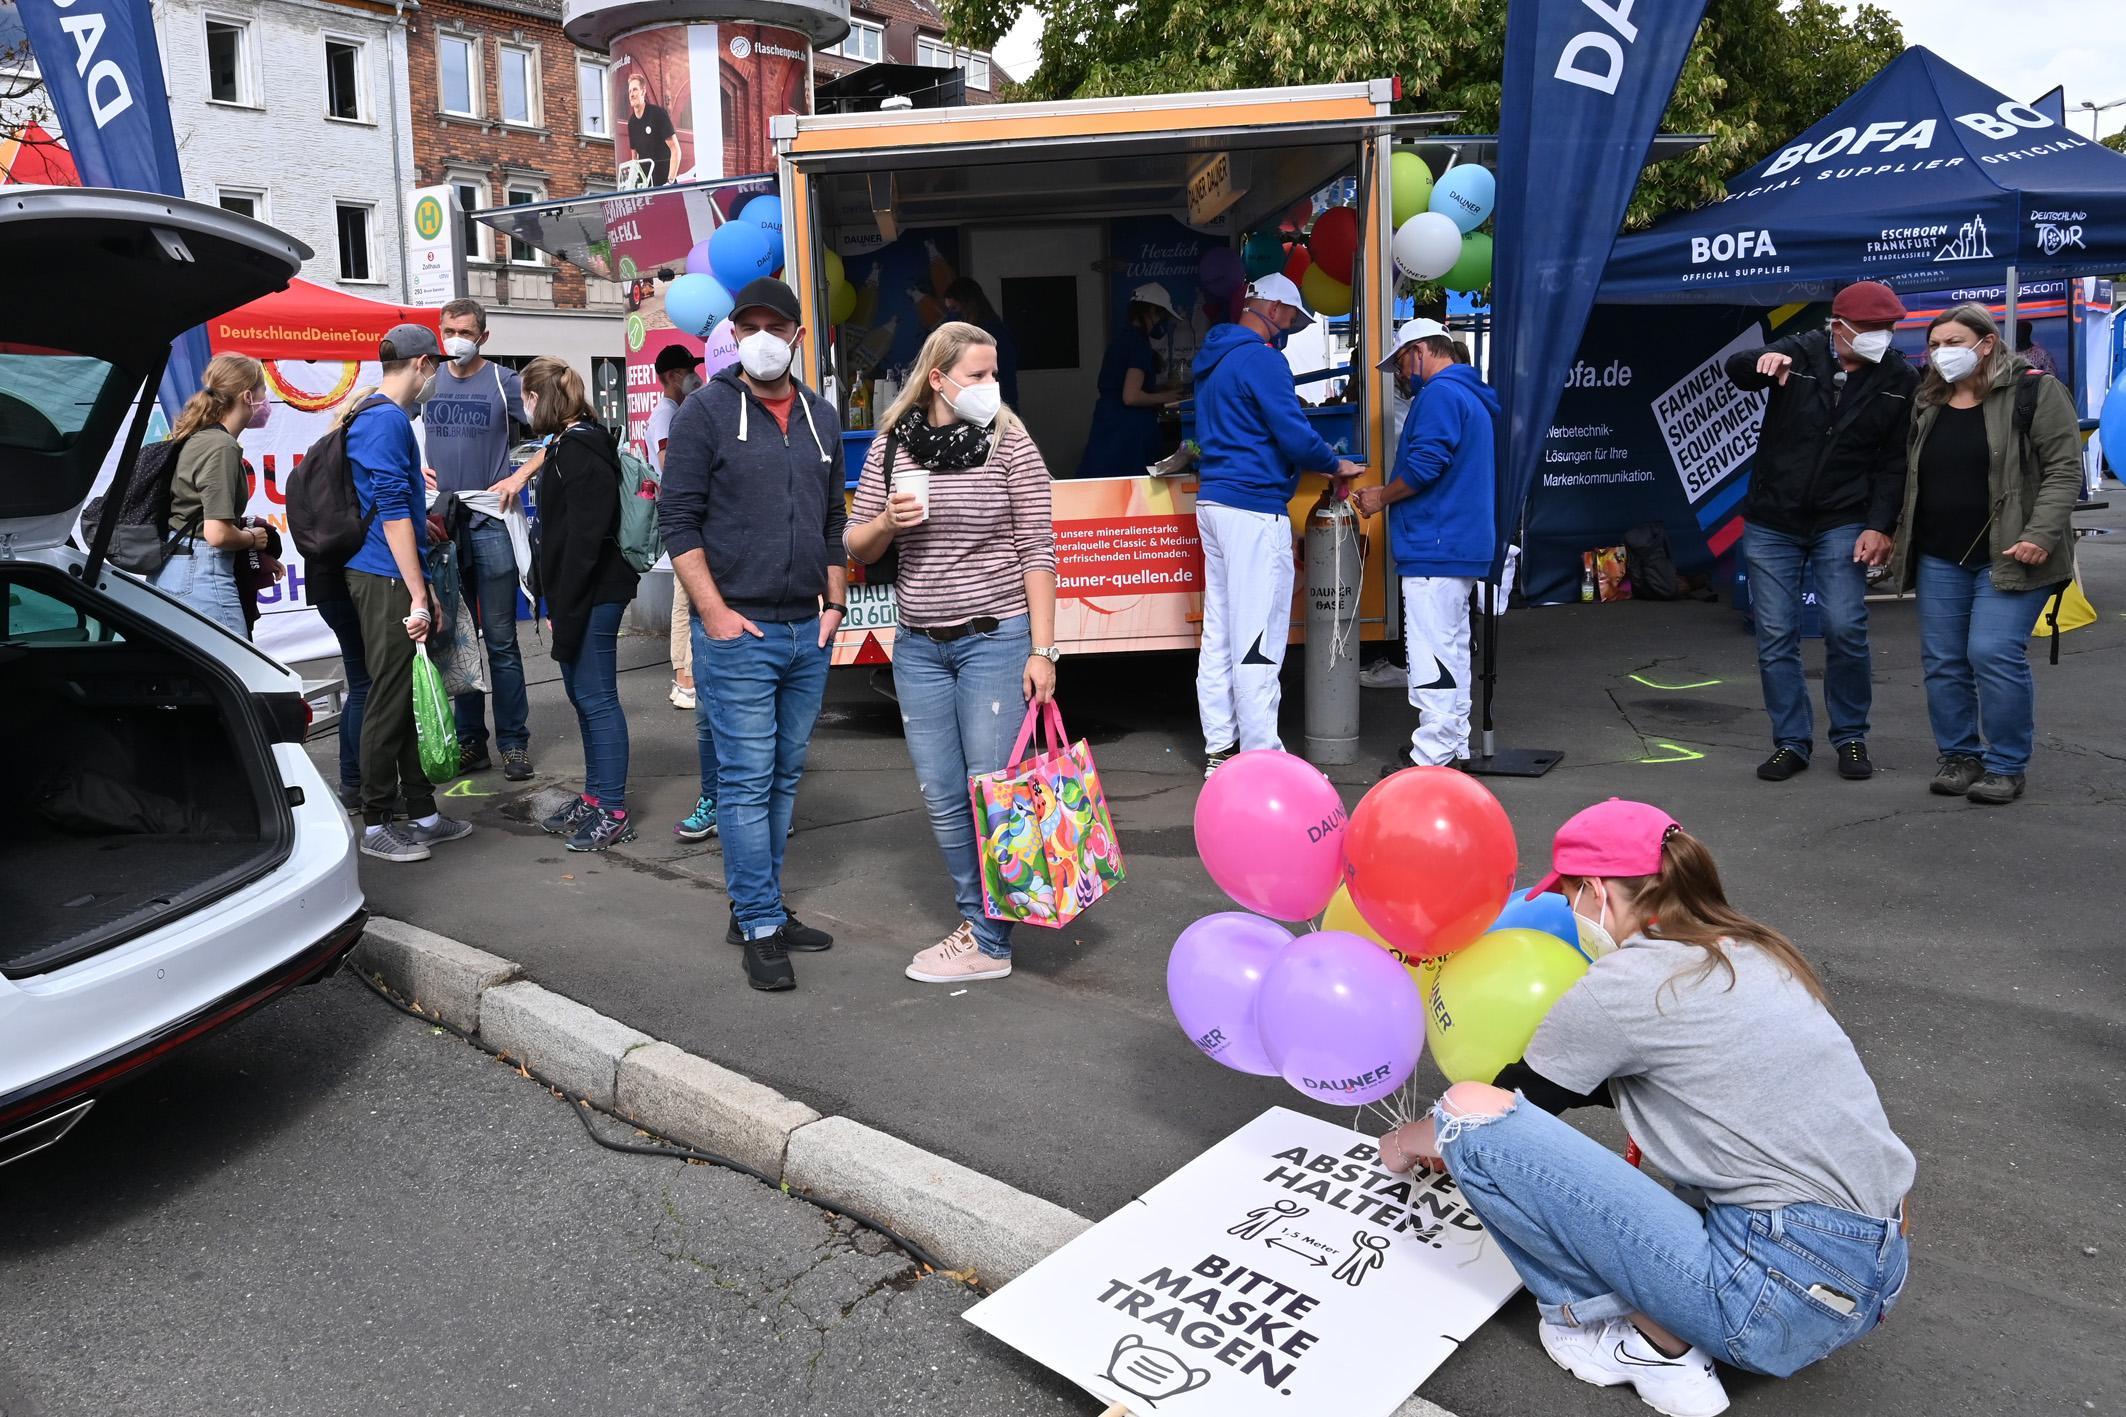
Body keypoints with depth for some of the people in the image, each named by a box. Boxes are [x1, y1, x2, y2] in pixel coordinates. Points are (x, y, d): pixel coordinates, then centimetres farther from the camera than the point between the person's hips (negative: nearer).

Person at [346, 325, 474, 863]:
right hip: (387, 580, -10)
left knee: (412, 697, 13)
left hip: (391, 579, 10)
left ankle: (423, 813, 21)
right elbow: (393, 512, -19)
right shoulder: (387, 420, -13)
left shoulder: (383, 418, 18)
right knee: (389, 700, -4)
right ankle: (375, 825, 5)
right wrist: (418, 596, -19)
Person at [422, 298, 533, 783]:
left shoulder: (503, 381, -1)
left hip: (490, 524, -4)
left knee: (501, 640, -2)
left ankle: (514, 742, 5)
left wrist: (518, 478, -16)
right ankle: (470, 742, 16)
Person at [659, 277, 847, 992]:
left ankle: (758, 908, 23)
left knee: (783, 778, 11)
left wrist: (835, 603, 10)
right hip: (737, 632, -5)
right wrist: (715, 612, -13)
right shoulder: (706, 412, -2)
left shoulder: (820, 418, 14)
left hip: (808, 634, 6)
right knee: (747, 781, -4)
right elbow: (678, 520, -6)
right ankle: (762, 931, 3)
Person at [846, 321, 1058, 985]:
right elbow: (856, 548, 10)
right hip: (919, 645, 4)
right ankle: (977, 917, 24)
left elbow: (1037, 552, -6)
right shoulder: (892, 445, 4)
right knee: (942, 798, 8)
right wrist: (886, 522, -12)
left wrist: (1042, 650, -10)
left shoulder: (1009, 443, -4)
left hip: (996, 638, -4)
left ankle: (988, 943, 9)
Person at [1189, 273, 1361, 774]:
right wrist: (1336, 465, 2)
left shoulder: (1213, 359, 18)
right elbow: (1295, 436, -15)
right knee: (1258, 637, -6)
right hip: (1254, 508, -10)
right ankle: (1261, 757, -3)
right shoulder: (1261, 358, -12)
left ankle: (1219, 748, 16)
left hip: (1213, 501, 10)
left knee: (1219, 632, 11)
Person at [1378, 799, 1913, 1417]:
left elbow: (1513, 1106, 5)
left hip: (1780, 1294, -9)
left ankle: (1652, 1345, 2)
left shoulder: (1623, 987, -11)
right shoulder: (1749, 952, 12)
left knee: (1470, 1113, -12)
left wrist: (1408, 1142, 23)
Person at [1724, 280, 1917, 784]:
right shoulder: (1799, 353, -3)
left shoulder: (1900, 379, 0)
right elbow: (1735, 370, -18)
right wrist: (1763, 360, -41)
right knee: (1775, 637, 1)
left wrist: (1880, 526, -9)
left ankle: (1851, 738, 11)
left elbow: (1895, 462, 0)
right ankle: (1790, 742, 13)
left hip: (1842, 525, 0)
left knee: (1846, 629, -7)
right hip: (1772, 523, 0)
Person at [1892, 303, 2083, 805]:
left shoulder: (2035, 391, -4)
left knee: (1994, 654, -12)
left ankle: (2006, 765, 2)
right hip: (1939, 558, 6)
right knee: (1942, 661, 5)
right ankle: (1959, 756, 19)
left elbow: (2063, 470, -8)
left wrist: (2041, 535, -18)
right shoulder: (1929, 405, 13)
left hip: (2010, 557, -6)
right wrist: (1899, 537, 11)